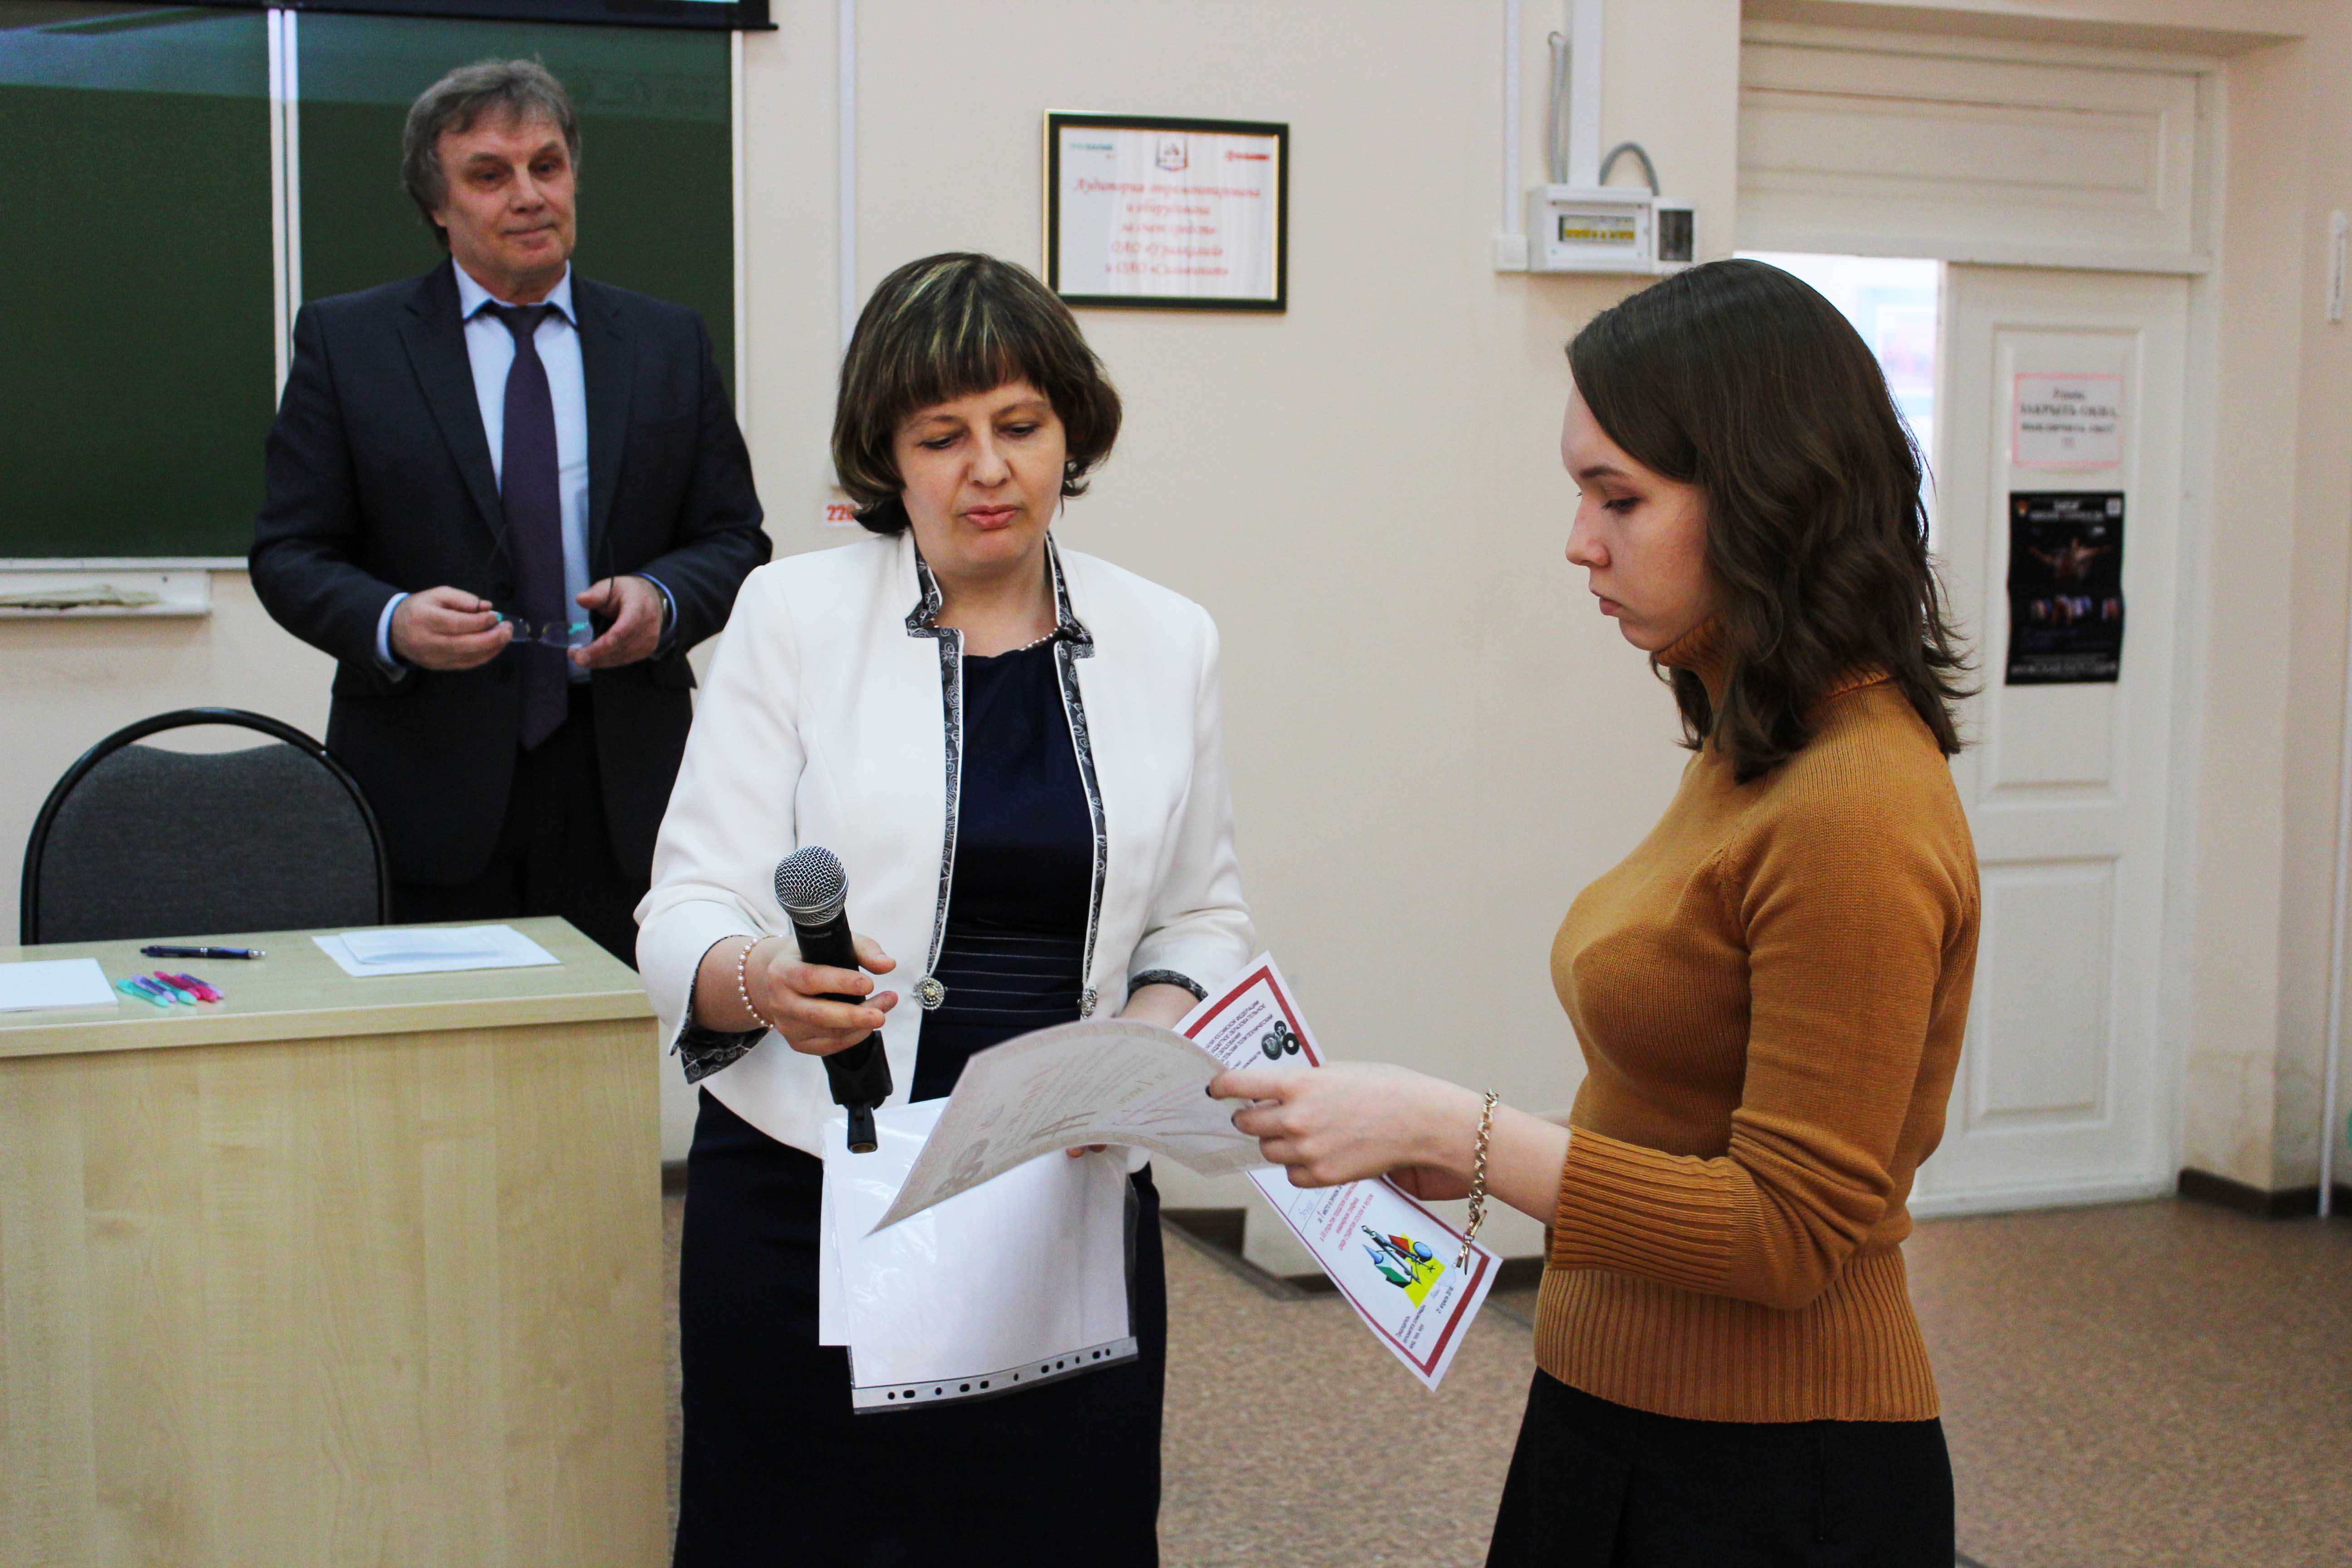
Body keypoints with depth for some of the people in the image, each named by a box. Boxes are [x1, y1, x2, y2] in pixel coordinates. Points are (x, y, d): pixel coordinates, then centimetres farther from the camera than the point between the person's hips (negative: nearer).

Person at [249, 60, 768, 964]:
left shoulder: (669, 343, 11)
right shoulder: (344, 341, 6)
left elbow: (734, 539, 11)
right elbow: (290, 554, 3)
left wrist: (662, 599, -10)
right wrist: (390, 623, -17)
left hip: (623, 786, 2)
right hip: (427, 789, -1)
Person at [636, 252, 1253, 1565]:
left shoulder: (1168, 641, 6)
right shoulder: (795, 613, -1)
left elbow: (1205, 917, 12)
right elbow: (688, 914, -5)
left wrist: (1155, 1021, -9)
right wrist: (763, 982, -26)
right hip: (813, 1188, -2)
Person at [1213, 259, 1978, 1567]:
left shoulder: (1855, 814, -22)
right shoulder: (1753, 751, 7)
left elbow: (1791, 1230, -21)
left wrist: (1454, 1133, -23)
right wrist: (1462, 1147, 5)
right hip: (1625, 1418, 8)